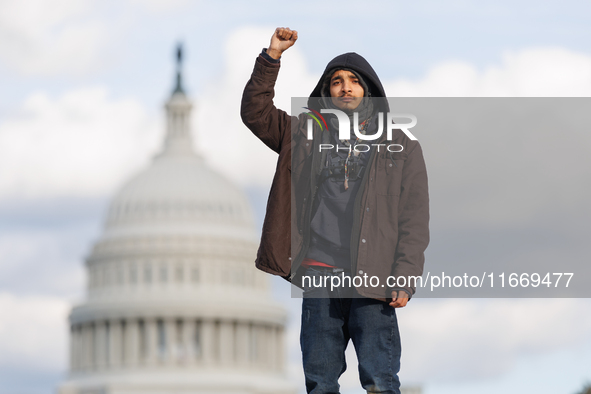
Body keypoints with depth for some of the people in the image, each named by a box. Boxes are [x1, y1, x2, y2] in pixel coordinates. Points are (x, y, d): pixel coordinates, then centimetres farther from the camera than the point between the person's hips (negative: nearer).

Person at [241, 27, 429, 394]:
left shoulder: (401, 146, 10)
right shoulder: (307, 134, 16)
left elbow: (415, 219, 5)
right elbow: (255, 111, 13)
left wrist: (405, 279, -6)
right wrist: (272, 56, 2)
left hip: (372, 280, -2)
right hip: (319, 275, 2)